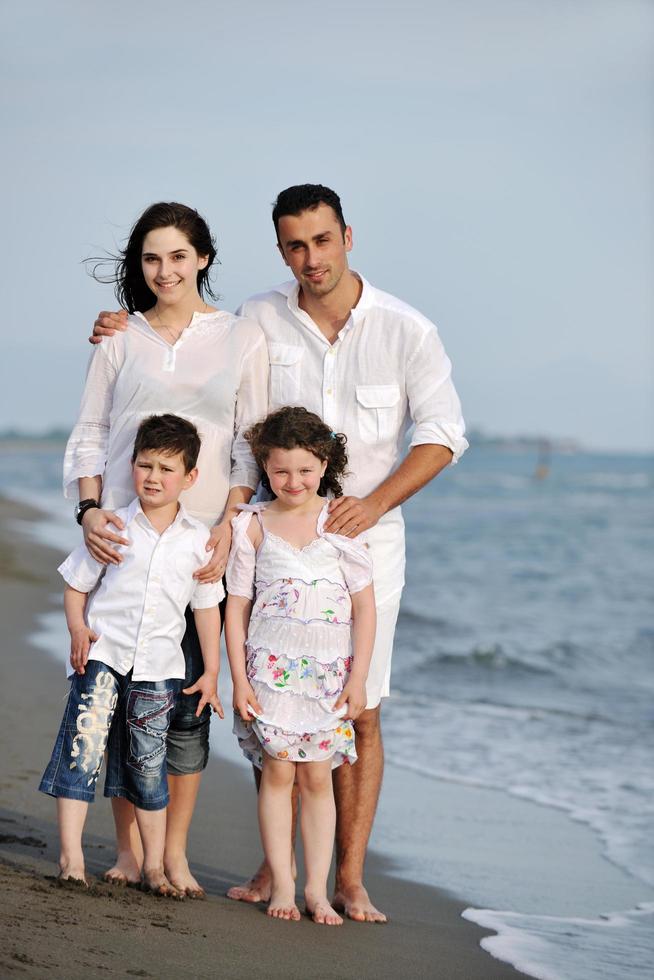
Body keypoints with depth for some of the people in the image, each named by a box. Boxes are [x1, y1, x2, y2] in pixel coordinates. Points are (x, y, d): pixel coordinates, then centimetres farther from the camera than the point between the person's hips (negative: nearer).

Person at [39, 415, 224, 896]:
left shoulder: (198, 539, 3)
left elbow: (208, 607, 9)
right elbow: (76, 585, 6)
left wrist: (212, 673, 7)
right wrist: (79, 630, -12)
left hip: (158, 666, 1)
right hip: (102, 656, -1)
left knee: (149, 764, 8)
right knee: (82, 750, -11)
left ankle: (154, 865, 18)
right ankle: (71, 856, -6)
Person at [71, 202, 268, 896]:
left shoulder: (241, 338, 7)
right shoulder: (120, 338, 9)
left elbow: (251, 445, 5)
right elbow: (88, 434, 8)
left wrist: (229, 524, -8)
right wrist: (90, 509, -8)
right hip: (123, 534, 1)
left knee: (189, 695, -4)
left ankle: (174, 853, 5)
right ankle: (128, 849, 9)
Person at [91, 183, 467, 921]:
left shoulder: (405, 331, -4)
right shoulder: (259, 321, 1)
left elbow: (442, 433, -2)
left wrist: (373, 503, -13)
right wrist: (130, 336, 2)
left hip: (365, 538, -1)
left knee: (359, 714, -1)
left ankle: (349, 879, 5)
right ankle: (273, 868, 11)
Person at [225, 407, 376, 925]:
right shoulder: (254, 525, 1)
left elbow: (365, 606, 0)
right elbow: (237, 605, 4)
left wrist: (357, 678, -4)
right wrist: (239, 678, -2)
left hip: (329, 671, 0)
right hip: (272, 667, 0)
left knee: (317, 776, 1)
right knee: (278, 770, -1)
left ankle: (317, 889, 7)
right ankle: (281, 886, 5)